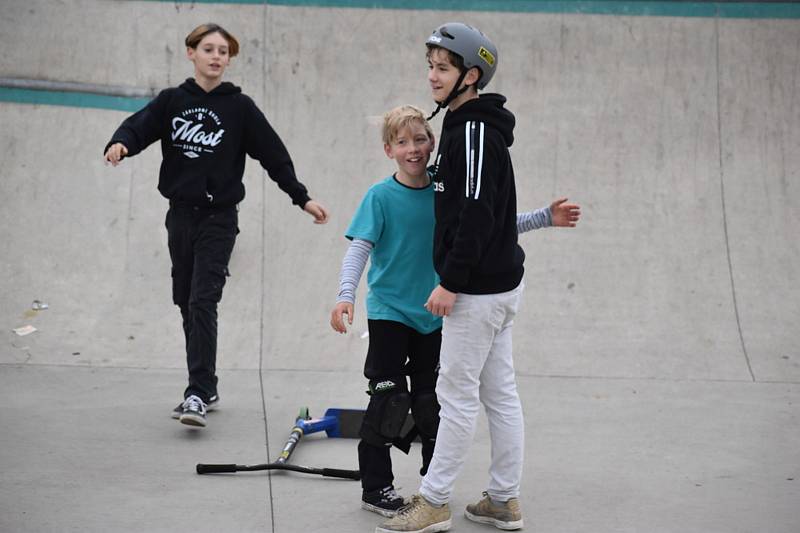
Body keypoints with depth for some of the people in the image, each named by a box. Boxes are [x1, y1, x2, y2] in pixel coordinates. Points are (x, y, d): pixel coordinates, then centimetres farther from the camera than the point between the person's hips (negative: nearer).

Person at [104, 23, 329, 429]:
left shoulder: (240, 107, 0)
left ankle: (197, 396, -18)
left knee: (202, 303, -15)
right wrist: (120, 144, -30)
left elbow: (274, 154, 3)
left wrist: (302, 197, 2)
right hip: (180, 214, 4)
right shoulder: (172, 101, 5)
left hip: (218, 218, -4)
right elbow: (139, 126, -7)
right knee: (186, 302, 10)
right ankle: (207, 387, 22)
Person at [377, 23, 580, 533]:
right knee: (500, 394, 12)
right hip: (499, 281, 10)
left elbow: (477, 214, -23)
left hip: (478, 290, -10)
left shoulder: (475, 131, -16)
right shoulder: (464, 126, 14)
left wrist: (450, 282, -21)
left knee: (457, 395, -2)